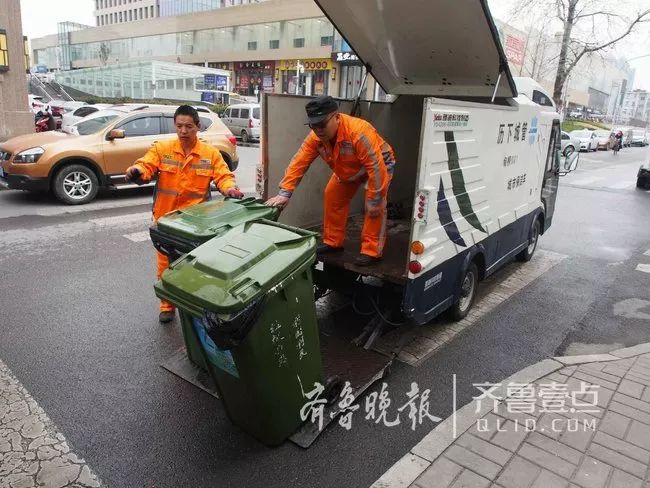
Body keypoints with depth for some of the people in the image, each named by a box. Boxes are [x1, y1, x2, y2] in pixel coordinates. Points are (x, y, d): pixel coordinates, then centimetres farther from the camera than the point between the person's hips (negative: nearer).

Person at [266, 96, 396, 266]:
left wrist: (374, 201, -36)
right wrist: (285, 192, -29)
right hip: (348, 170, 7)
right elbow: (299, 162, -21)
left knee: (374, 207, -21)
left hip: (379, 165, -6)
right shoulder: (315, 137, -22)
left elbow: (376, 168, -40)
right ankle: (333, 242, 18)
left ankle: (371, 251, -11)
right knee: (332, 197, 4)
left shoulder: (358, 132, -42)